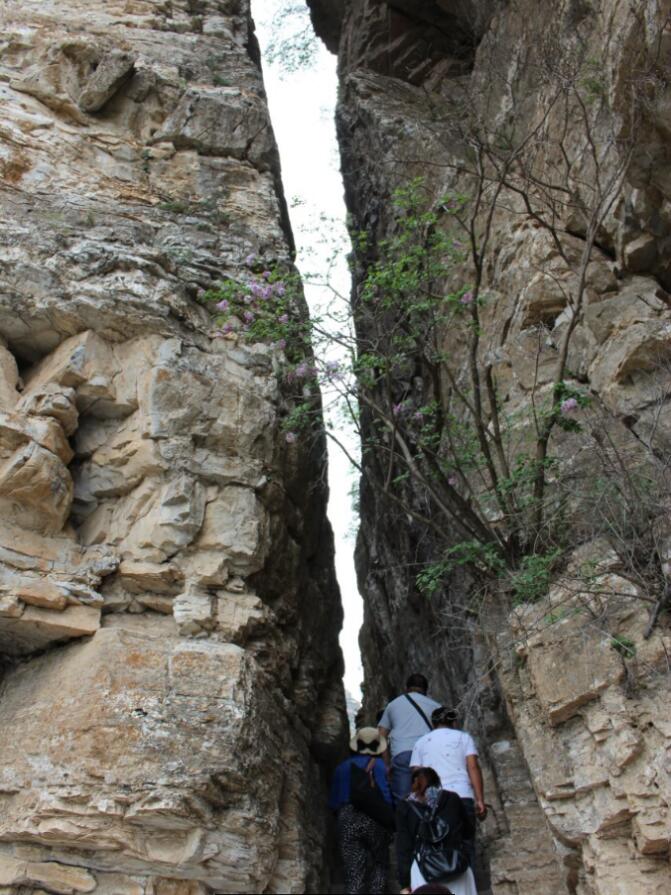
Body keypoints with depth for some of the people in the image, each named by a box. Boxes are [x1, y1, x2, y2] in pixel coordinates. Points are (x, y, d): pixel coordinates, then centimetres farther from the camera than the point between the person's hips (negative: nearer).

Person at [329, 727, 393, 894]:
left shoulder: (343, 766, 9)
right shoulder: (378, 765, -2)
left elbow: (333, 802, 11)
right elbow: (386, 794, -11)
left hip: (347, 821, 2)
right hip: (373, 819, -2)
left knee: (353, 870, 5)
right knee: (379, 863, 16)